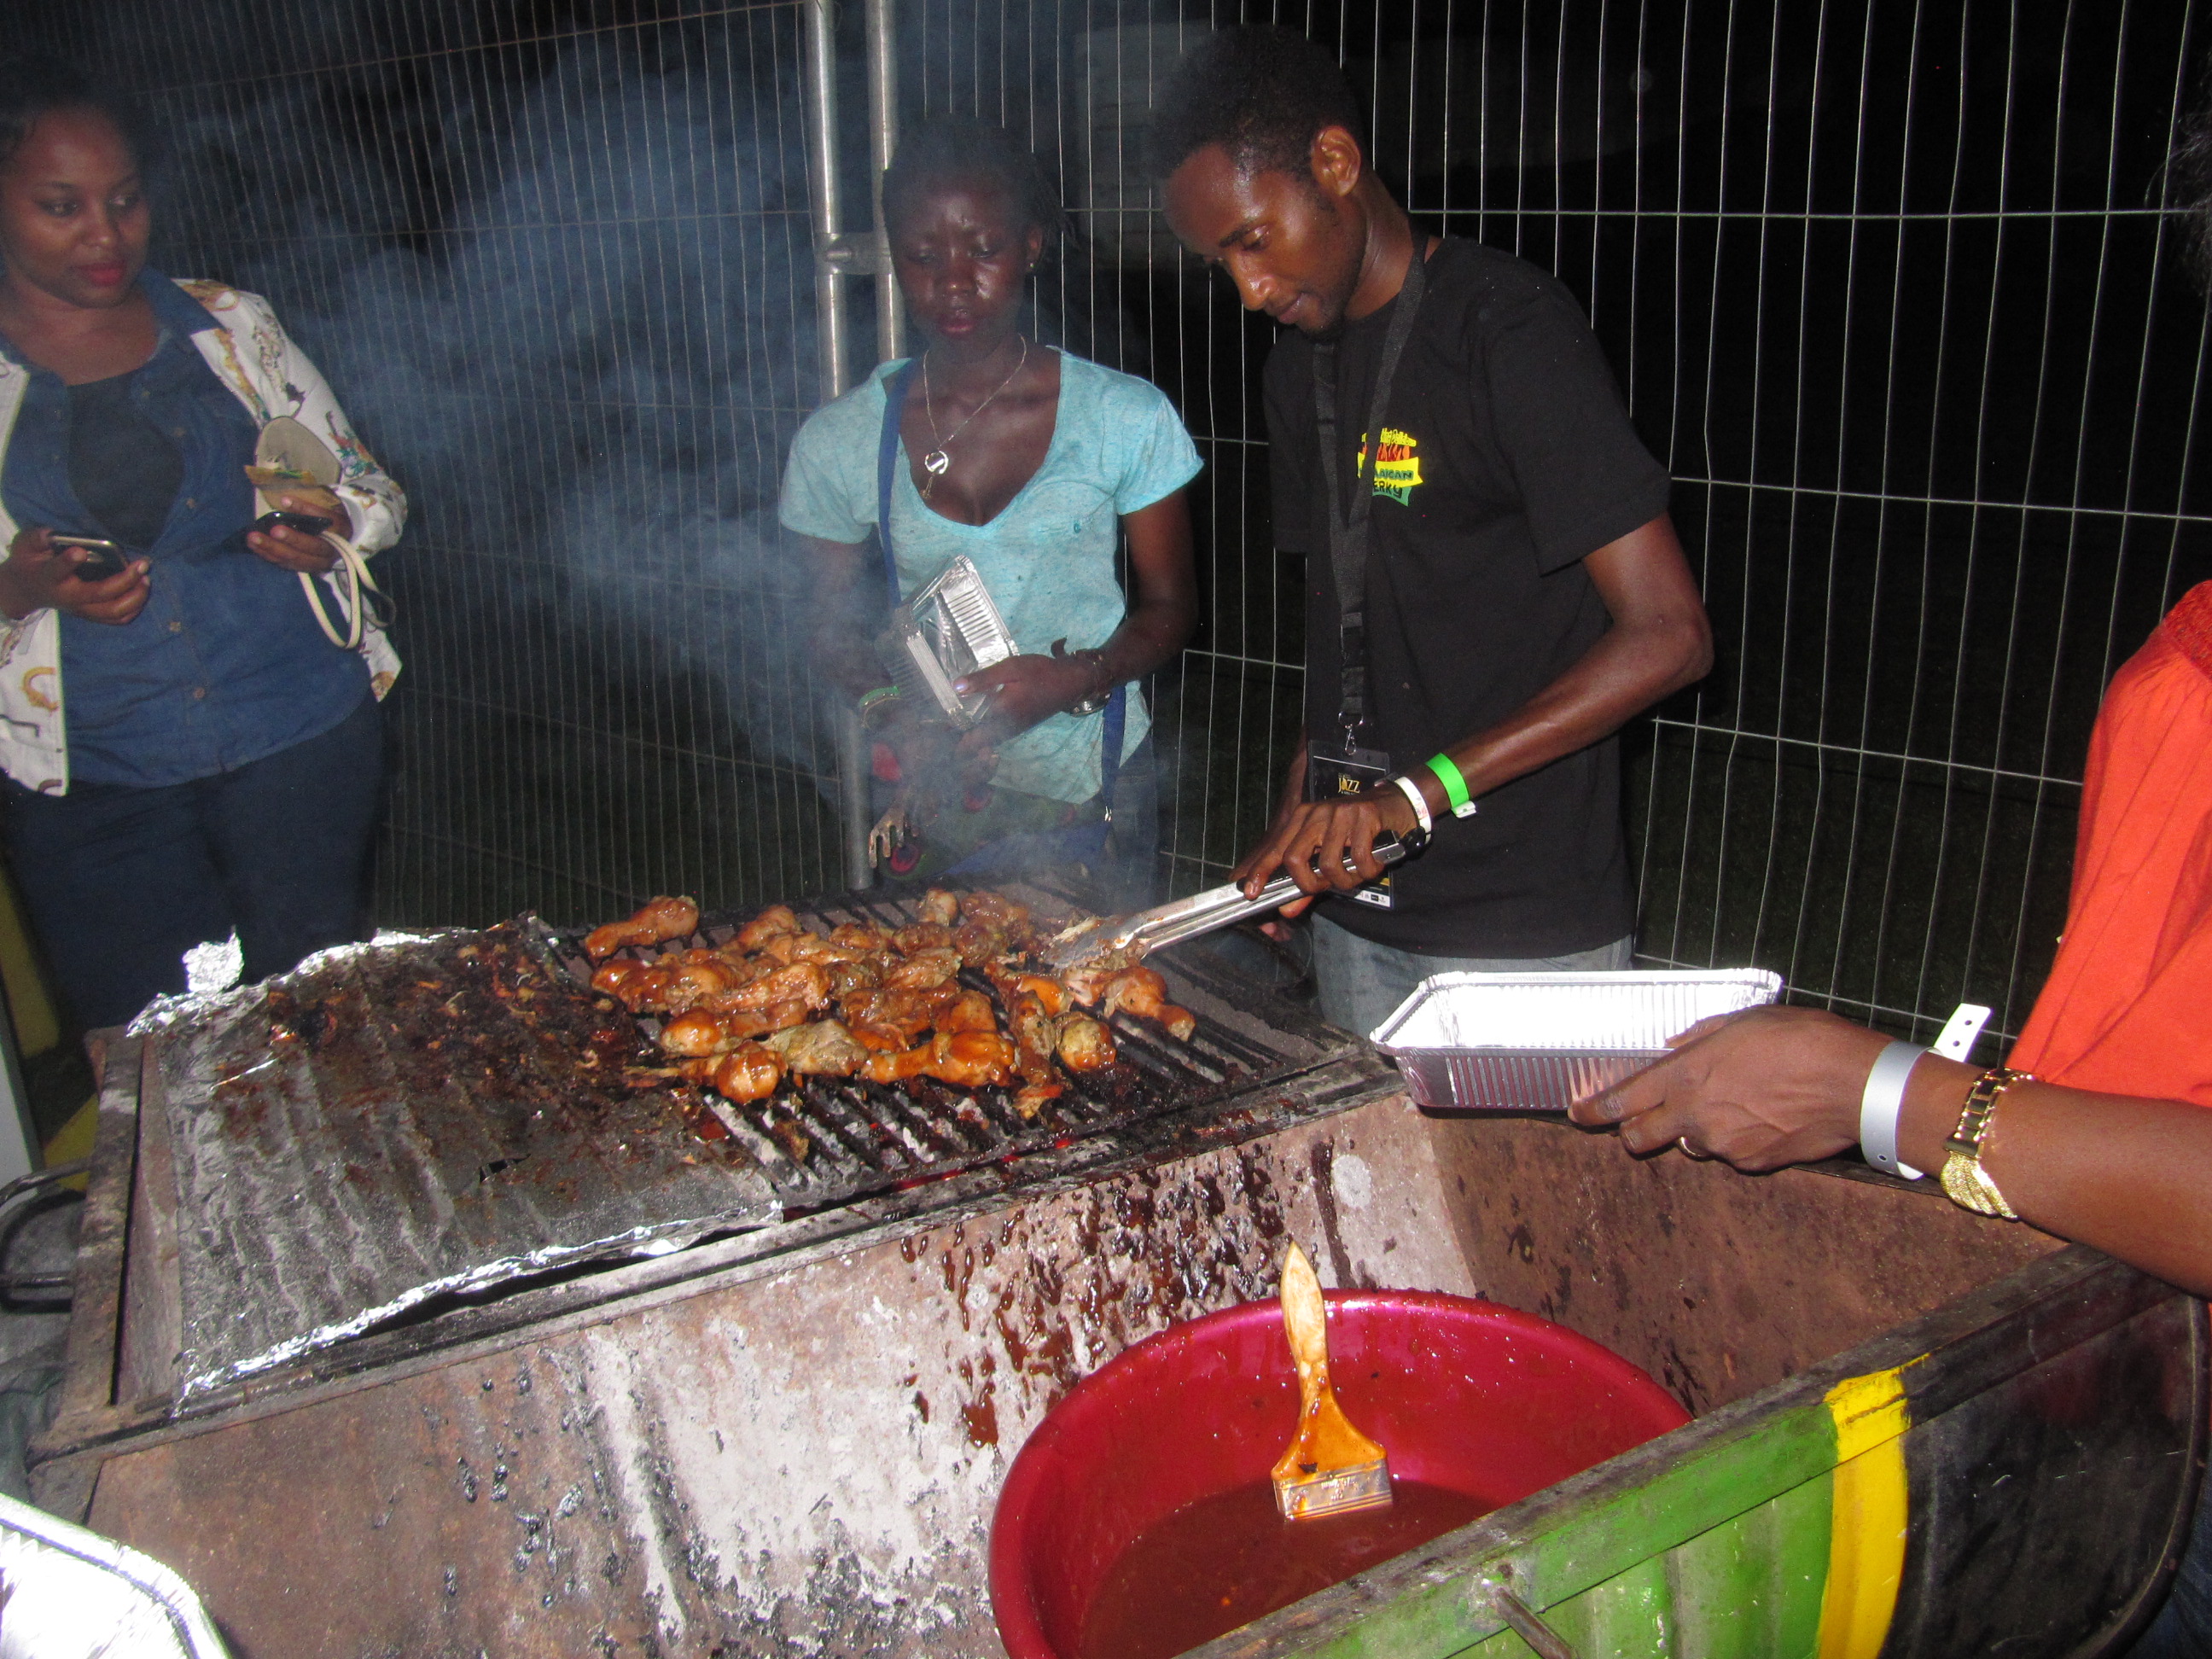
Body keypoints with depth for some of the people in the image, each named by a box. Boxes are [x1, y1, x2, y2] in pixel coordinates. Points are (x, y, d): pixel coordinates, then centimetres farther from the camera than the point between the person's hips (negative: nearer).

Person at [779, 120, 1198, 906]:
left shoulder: (1127, 418, -5)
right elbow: (836, 622, 8)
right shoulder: (838, 443, -1)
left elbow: (1169, 606, 2)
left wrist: (1074, 678, -18)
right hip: (941, 792, 1)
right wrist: (898, 716, -13)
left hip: (1096, 785, 0)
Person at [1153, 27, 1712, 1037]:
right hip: (1357, 904, 7)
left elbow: (1667, 636, -20)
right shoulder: (1302, 360, 11)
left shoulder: (1504, 329, -14)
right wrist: (1296, 822, 7)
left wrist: (1417, 793, -24)